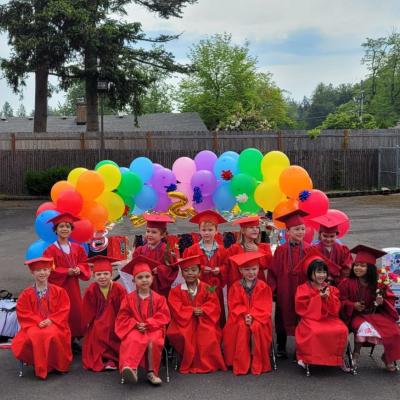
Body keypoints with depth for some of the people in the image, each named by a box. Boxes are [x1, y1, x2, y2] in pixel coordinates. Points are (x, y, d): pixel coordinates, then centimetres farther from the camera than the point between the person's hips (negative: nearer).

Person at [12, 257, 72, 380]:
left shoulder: (58, 291, 6)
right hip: (34, 325, 1)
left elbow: (64, 310, 1)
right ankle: (40, 367, -13)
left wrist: (51, 320, -14)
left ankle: (57, 364, -9)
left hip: (54, 324, 0)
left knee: (53, 335, -36)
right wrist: (38, 321, -15)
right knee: (35, 336, -35)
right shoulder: (26, 294, 7)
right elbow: (23, 313, 1)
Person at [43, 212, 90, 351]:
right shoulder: (51, 250, -10)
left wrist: (79, 269, -11)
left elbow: (84, 263, 11)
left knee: (76, 311, 9)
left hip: (73, 286, 5)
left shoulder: (77, 248, 5)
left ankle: (74, 339, 22)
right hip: (58, 286, -5)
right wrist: (67, 272, -19)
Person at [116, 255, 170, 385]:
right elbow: (123, 317, 6)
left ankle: (151, 372, -17)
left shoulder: (158, 298, 4)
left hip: (153, 329, 0)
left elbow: (163, 316, 1)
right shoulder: (129, 298, 6)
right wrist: (136, 324, -11)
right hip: (135, 329, 0)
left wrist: (148, 324, -13)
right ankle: (131, 368, -47)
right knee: (133, 340, -35)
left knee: (153, 342, -32)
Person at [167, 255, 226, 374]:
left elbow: (214, 305, -2)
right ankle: (189, 363, -8)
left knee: (209, 334, -29)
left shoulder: (206, 288, 5)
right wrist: (192, 310, -18)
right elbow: (176, 309, -7)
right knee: (180, 335, -30)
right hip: (184, 321, 0)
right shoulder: (176, 291, 4)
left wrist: (202, 310, -20)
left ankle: (206, 363, -9)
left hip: (204, 321, 0)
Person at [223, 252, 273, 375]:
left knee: (257, 327, -32)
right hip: (240, 318, 1)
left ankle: (258, 365, -17)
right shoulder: (236, 287, 3)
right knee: (242, 327, -30)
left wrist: (252, 316, -19)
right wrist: (244, 315, -18)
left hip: (259, 318, -1)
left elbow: (265, 307, -5)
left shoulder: (263, 286, 0)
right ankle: (241, 365, -20)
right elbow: (234, 305, 0)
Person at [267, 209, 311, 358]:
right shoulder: (281, 250, -5)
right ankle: (281, 347, 25)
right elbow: (273, 272, -3)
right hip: (284, 291, 0)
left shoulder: (309, 250, -2)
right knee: (284, 318, 10)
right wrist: (272, 288, -10)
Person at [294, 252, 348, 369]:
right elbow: (301, 309, -9)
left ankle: (337, 358, -5)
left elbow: (335, 310, 5)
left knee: (342, 330, -24)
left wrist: (328, 297, -13)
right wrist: (319, 297, -12)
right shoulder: (303, 289, 0)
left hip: (329, 318, 4)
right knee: (315, 332, -36)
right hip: (310, 319, -4)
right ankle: (304, 357, -14)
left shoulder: (331, 289, 11)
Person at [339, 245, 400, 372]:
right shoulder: (347, 283, -5)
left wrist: (382, 302, -15)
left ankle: (388, 358, 6)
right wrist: (353, 305, -18)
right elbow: (341, 301, -1)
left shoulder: (378, 284, 0)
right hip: (357, 316, -2)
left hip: (376, 315, 2)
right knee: (364, 327, -35)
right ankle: (356, 354, -13)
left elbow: (390, 299, 6)